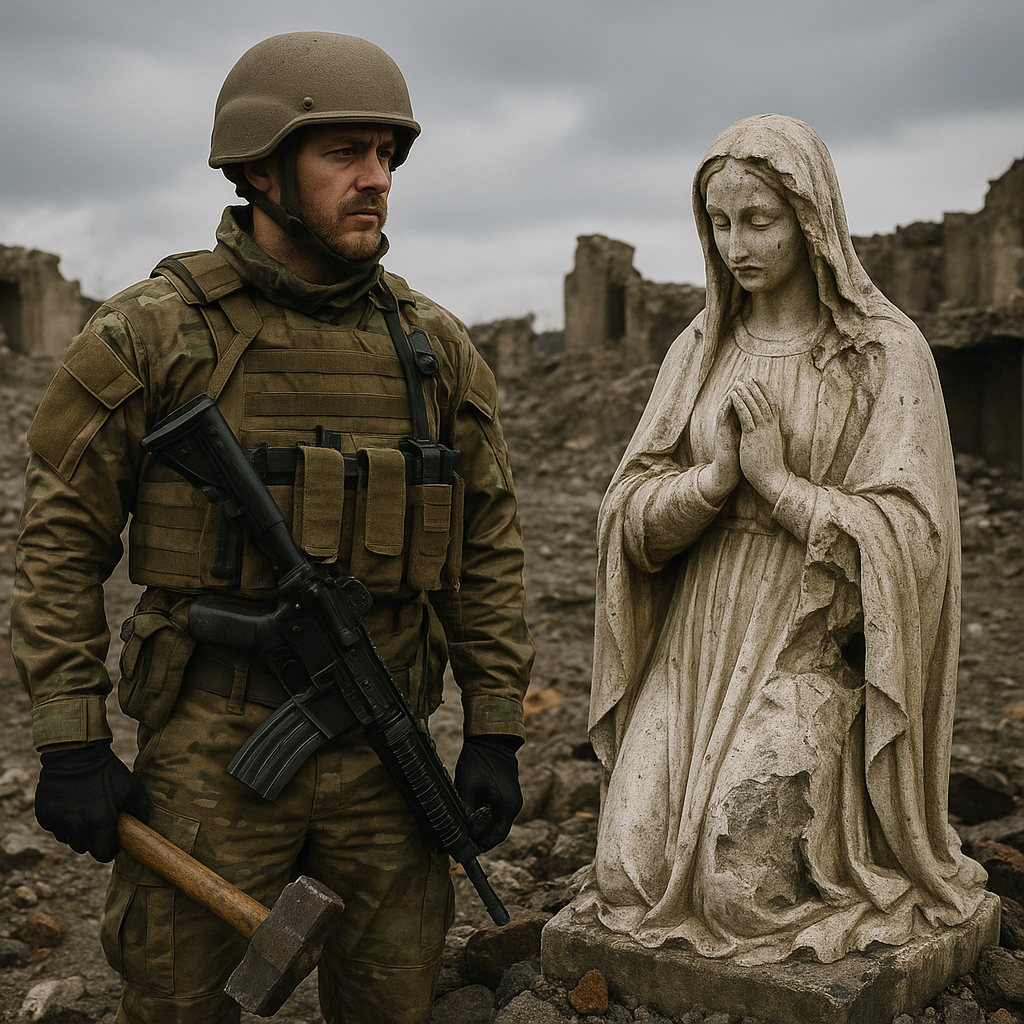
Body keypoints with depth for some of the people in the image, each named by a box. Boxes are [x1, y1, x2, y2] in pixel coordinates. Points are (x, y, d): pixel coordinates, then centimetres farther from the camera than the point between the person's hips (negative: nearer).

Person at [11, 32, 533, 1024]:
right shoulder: (150, 333, -5)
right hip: (209, 754, -3)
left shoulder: (433, 346, 4)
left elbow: (488, 546, 8)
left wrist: (495, 733, 5)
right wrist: (69, 742, -7)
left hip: (381, 754, 3)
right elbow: (62, 539, -3)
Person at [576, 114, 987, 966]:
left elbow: (904, 537, -11)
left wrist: (777, 479, -14)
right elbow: (632, 517, 3)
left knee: (745, 890, -12)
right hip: (693, 648, 5)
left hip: (810, 652, -4)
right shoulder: (700, 350, 9)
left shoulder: (886, 352, -4)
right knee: (628, 880, -5)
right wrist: (718, 474, -15)